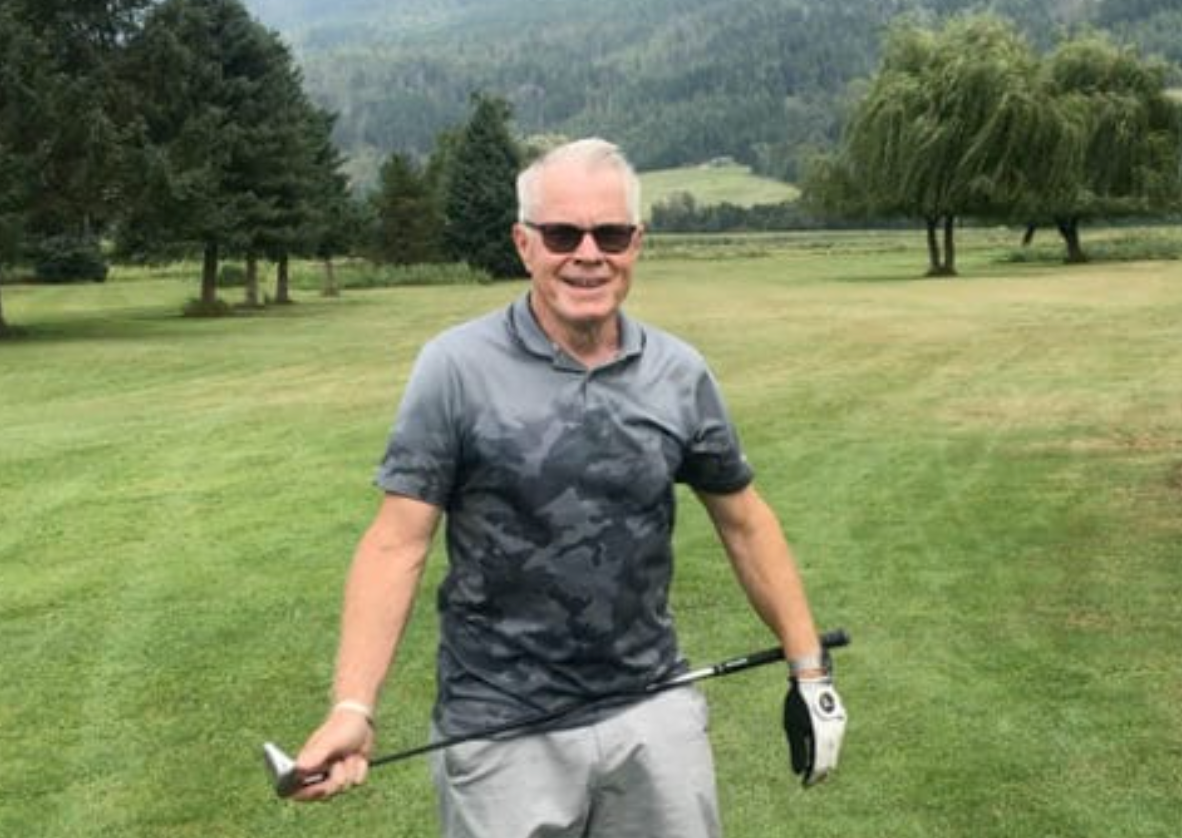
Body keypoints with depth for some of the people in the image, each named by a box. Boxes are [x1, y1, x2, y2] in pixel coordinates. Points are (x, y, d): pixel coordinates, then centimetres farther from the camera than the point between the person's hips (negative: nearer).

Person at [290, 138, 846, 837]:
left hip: (656, 713, 3)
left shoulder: (681, 374, 2)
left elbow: (744, 520, 11)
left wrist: (808, 667, 10)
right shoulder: (457, 368, -9)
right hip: (503, 728, -3)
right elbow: (398, 542, -10)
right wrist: (354, 707, -20)